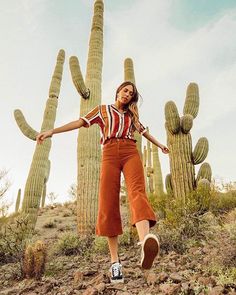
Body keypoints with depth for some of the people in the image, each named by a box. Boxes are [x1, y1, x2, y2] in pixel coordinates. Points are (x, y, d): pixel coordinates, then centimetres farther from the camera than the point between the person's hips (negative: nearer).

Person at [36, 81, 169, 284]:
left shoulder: (132, 115, 30)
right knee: (108, 203, -12)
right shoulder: (103, 109, 22)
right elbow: (81, 122, 11)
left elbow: (144, 132, 42)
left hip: (131, 152, 2)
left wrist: (160, 145, 53)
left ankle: (146, 244, -53)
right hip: (110, 154, -1)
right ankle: (115, 261, -8)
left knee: (137, 192, -28)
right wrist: (53, 131, 0)